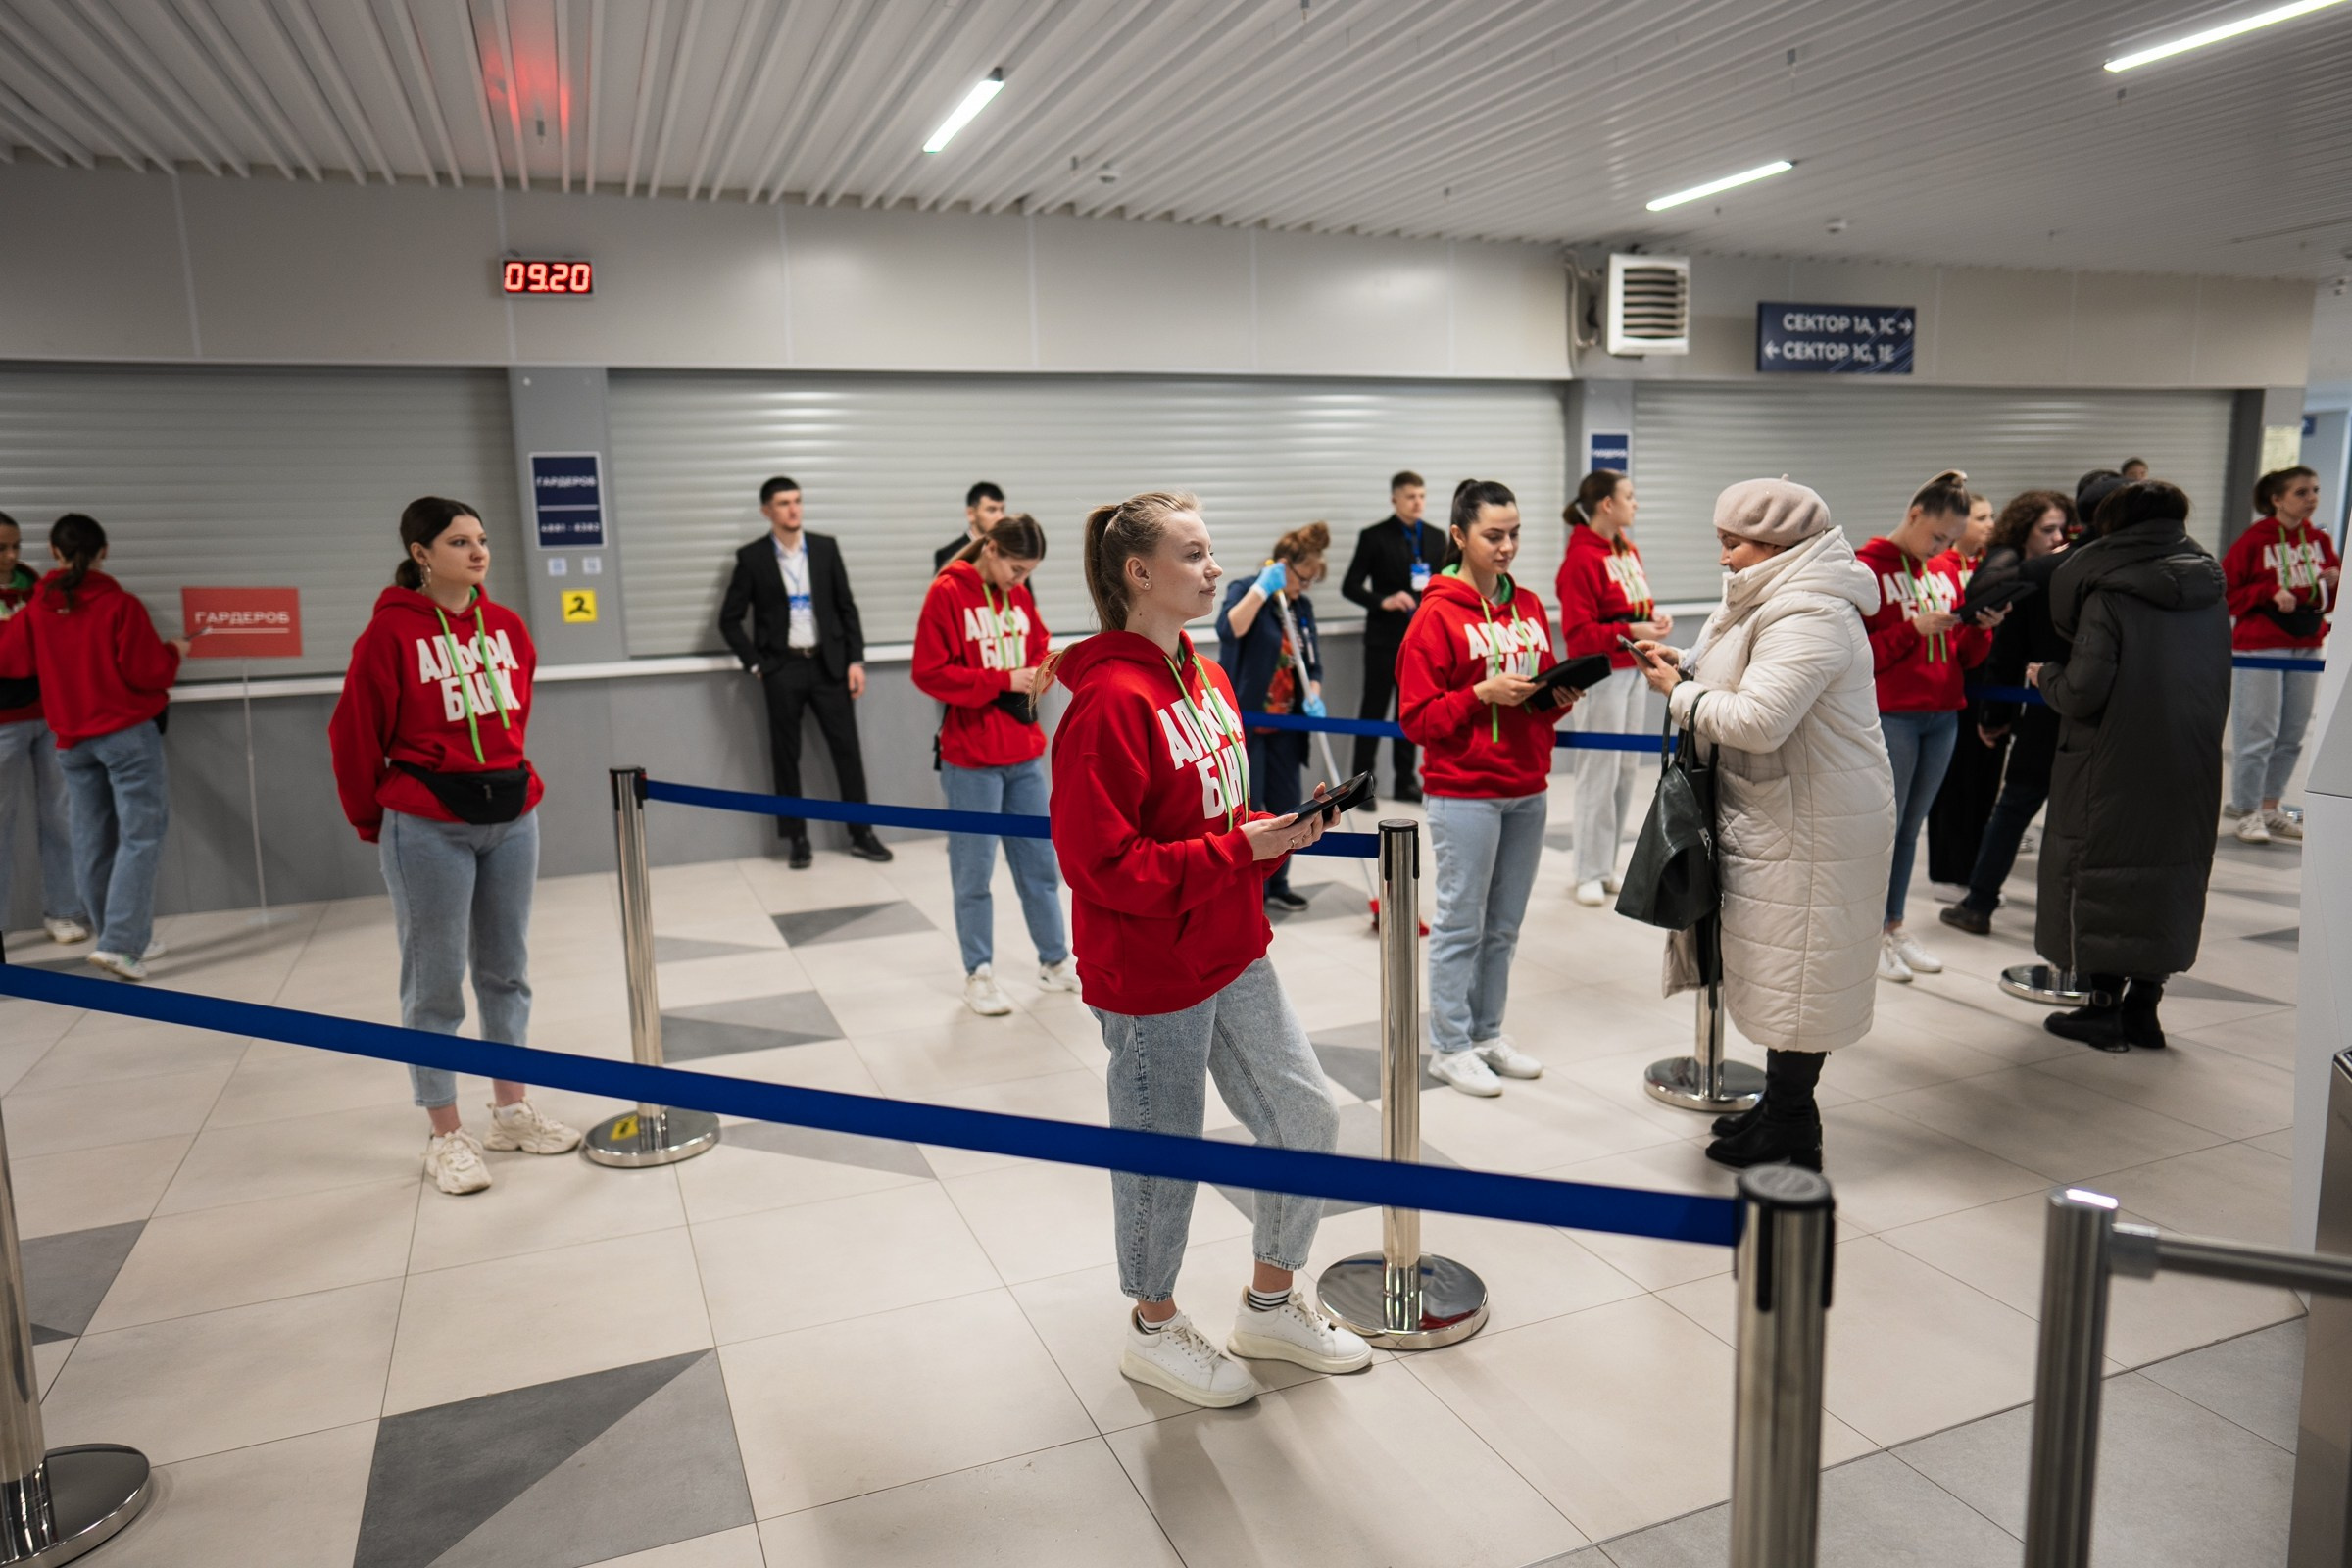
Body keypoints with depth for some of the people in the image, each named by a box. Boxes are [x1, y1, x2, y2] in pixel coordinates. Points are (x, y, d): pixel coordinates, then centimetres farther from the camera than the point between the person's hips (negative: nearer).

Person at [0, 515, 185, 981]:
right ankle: (119, 943, -15)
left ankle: (127, 940, 17)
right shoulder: (121, 604, -11)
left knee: (92, 842, 10)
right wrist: (174, 652, 7)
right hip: (128, 734, -5)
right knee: (141, 835, -4)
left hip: (70, 740, 5)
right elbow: (147, 671, -12)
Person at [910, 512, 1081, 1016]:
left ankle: (1055, 962, 24)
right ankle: (979, 974, 16)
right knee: (974, 871, 4)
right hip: (971, 757, -6)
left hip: (1025, 752, 6)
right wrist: (1002, 681, -18)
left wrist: (1038, 674, -1)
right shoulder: (947, 593, -10)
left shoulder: (1019, 595, 8)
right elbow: (929, 673, -14)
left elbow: (1040, 647, 22)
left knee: (1040, 861, 12)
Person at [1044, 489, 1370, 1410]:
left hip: (1235, 957, 9)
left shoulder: (1208, 680, 7)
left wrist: (1281, 828, -1)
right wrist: (1239, 851, -23)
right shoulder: (1110, 702, -21)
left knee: (1307, 1123, 14)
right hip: (1151, 979, -8)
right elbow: (1103, 863, -24)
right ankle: (1154, 1332, 36)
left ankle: (1272, 1304, 37)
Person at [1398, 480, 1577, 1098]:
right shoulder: (1437, 614, -8)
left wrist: (1560, 697, -2)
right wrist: (1483, 693, -19)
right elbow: (1417, 716, -9)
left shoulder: (1529, 607, 10)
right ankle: (1449, 1047, 14)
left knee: (1504, 925, 13)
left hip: (1527, 790, 6)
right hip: (1464, 793, -6)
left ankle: (1487, 1034, 26)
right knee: (1461, 924, 2)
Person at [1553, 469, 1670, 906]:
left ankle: (1608, 865, 23)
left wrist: (1654, 615, -1)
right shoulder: (1581, 558, -16)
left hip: (1632, 672, 9)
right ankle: (1591, 874, 8)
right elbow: (1579, 632, -18)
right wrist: (1628, 632, -24)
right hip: (1600, 676, -9)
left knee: (1627, 769, 12)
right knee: (1600, 772, -3)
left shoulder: (1627, 548, 10)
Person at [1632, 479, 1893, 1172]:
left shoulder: (1810, 618, -22)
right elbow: (1745, 685, 18)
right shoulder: (1780, 599, 12)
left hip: (1812, 824, -10)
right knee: (1779, 959, 18)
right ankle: (1780, 1104, 32)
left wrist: (1680, 692, -15)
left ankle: (1792, 1136, 14)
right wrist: (1685, 668, 2)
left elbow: (1757, 720, -29)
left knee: (1794, 965, 0)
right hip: (1779, 811, 10)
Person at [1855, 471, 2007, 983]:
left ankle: (1895, 927, 20)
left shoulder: (1946, 572, 13)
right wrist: (1914, 629, -18)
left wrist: (1981, 629, -3)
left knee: (1911, 826, 11)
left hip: (1942, 717, 6)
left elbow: (1963, 656, 17)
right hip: (1890, 716, -6)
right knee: (1885, 824, -2)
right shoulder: (1867, 567, -5)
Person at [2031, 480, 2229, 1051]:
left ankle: (2104, 1008, 10)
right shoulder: (2212, 592, 5)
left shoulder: (2110, 596, -14)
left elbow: (2083, 693, -19)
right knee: (2171, 875, 15)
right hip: (2191, 769, 6)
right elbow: (2218, 687, 11)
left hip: (2113, 770, -6)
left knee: (2101, 875, 6)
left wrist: (2045, 675, 0)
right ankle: (2144, 1007, 21)